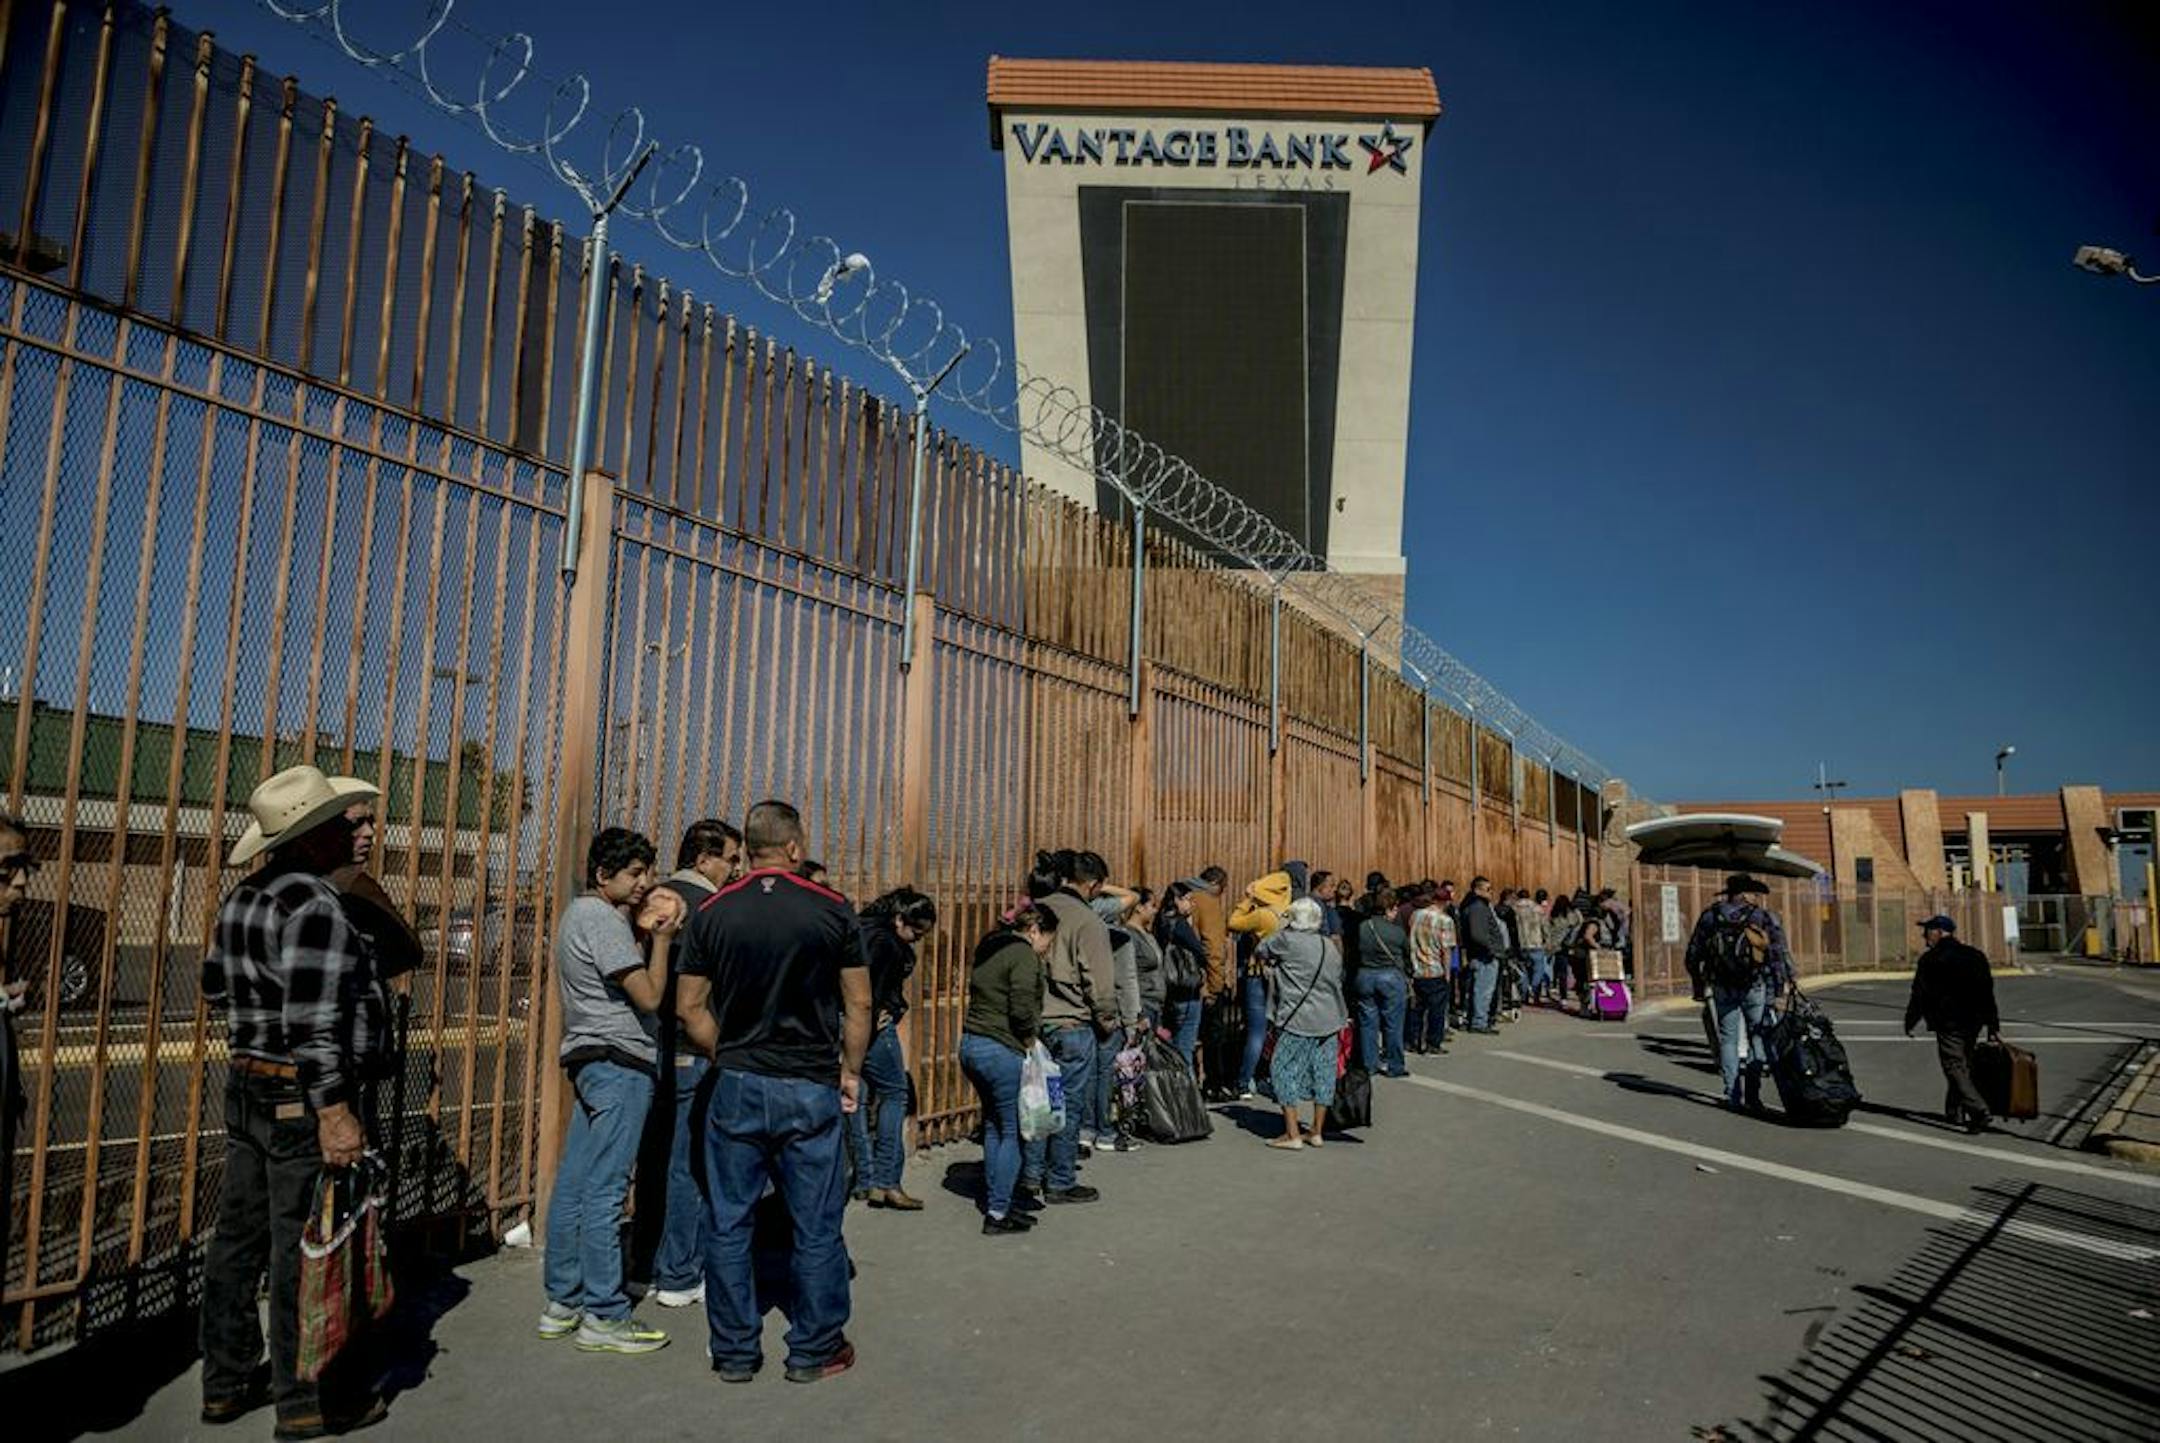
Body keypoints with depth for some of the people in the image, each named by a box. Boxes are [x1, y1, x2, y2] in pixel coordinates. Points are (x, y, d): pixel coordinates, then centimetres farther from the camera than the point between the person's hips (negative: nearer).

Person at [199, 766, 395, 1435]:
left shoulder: (243, 897, 8)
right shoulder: (315, 905, -21)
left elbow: (214, 983, 20)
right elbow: (313, 1024, -25)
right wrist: (335, 1110, -23)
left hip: (246, 1086, 9)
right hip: (302, 1098, -9)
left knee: (239, 1236, 17)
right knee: (304, 1247, 1)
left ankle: (227, 1381, 30)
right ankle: (307, 1402, 12)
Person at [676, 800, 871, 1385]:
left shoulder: (712, 913, 1)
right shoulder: (832, 910, -5)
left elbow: (690, 1006, 3)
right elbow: (859, 1004, -2)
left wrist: (728, 1055, 13)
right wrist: (851, 1071, 9)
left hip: (736, 1087, 2)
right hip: (811, 1088, -2)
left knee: (729, 1223, 13)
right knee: (816, 1226, 10)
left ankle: (734, 1352, 23)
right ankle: (814, 1351, 20)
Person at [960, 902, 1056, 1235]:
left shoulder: (988, 947, 16)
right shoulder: (1023, 954, -12)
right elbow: (1022, 1008, -21)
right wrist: (1029, 1038, -2)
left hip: (970, 1043, 9)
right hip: (1000, 1050, -9)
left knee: (994, 1127, 18)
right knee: (1011, 1131, 2)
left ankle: (994, 1204, 25)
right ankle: (998, 1214, 7)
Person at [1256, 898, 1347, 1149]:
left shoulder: (1288, 940, -9)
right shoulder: (1331, 946, 10)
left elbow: (1260, 952, 3)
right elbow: (1338, 980, 17)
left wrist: (1280, 928, 14)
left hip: (1298, 1021, -6)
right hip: (1329, 1020, 7)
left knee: (1286, 1072, 2)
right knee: (1323, 1074, 11)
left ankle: (1292, 1135, 1)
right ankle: (1316, 1131, 20)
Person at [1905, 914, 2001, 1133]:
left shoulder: (1929, 960, -8)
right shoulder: (1976, 956, 10)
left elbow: (1919, 995, -7)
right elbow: (1988, 993, 11)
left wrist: (1910, 1023, 4)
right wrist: (1993, 1027, 13)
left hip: (1947, 1023, -7)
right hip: (1973, 1022, 7)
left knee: (1955, 1068, -5)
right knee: (1963, 1065, 17)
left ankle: (1979, 1111, -19)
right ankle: (1955, 1112, 23)